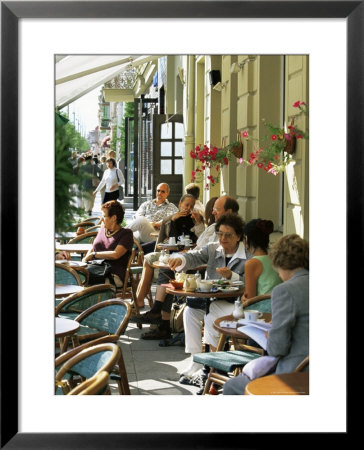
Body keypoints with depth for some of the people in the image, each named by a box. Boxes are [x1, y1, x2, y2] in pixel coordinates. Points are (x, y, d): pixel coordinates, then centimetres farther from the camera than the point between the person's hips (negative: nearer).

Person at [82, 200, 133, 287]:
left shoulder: (126, 234, 1)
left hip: (115, 277, -6)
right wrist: (86, 258, 5)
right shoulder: (102, 230, 23)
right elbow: (92, 249, 29)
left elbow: (115, 254, -13)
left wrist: (94, 254, -5)